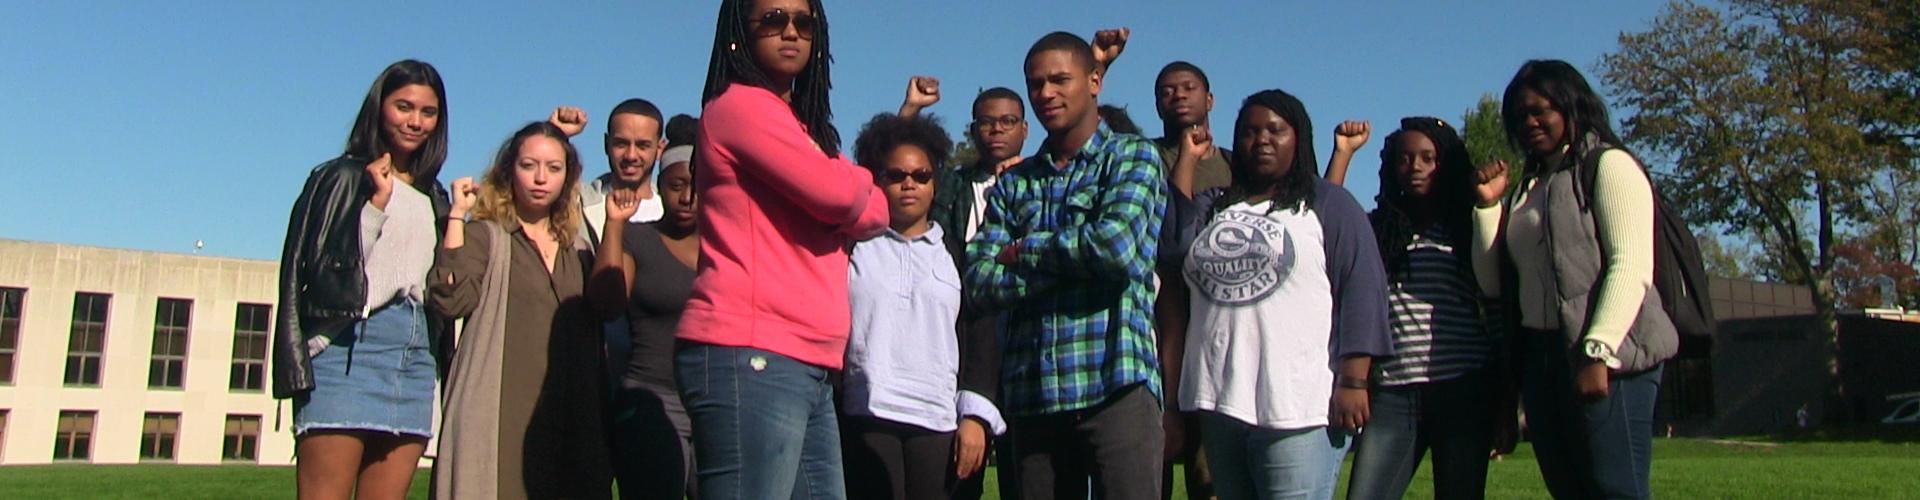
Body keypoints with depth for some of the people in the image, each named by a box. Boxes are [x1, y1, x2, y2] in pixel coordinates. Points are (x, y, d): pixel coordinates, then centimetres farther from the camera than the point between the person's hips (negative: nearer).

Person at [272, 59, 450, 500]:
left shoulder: (433, 199, 22)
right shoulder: (340, 178, 6)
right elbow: (309, 270, -5)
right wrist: (378, 202, -10)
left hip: (416, 357, 5)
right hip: (348, 349, -5)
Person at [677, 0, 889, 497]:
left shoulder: (801, 125, 25)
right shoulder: (740, 104, -3)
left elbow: (875, 214, 15)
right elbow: (840, 193, -12)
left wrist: (845, 189, -4)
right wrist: (856, 181, 10)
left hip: (806, 367, 9)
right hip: (750, 359, -9)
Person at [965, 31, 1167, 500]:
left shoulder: (1133, 157, 5)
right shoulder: (1012, 184, 15)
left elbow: (1117, 246, -13)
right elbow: (980, 282, 2)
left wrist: (1024, 250, 0)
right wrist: (1073, 257, -9)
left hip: (1115, 385, -4)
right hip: (1031, 395, 4)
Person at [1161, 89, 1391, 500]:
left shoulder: (1328, 202, 6)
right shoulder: (1215, 206, 19)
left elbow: (1362, 288, -4)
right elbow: (1177, 249, 0)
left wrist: (1353, 381, -14)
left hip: (1300, 408, -5)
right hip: (1220, 405, 5)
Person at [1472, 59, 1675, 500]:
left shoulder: (1608, 165, 2)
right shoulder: (1528, 186, 22)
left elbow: (1632, 265, -11)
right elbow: (1492, 282, 16)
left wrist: (1598, 352, -21)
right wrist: (1489, 204, 7)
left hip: (1606, 361, -7)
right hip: (1540, 360, 7)